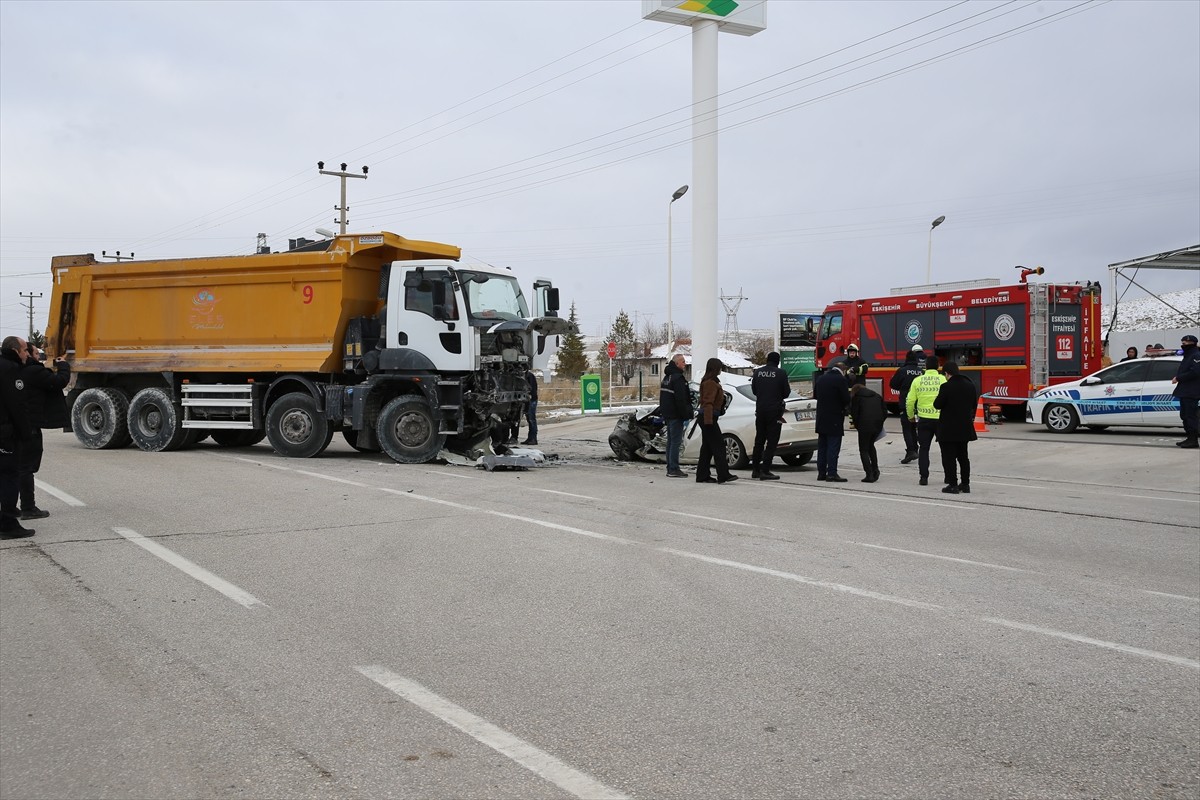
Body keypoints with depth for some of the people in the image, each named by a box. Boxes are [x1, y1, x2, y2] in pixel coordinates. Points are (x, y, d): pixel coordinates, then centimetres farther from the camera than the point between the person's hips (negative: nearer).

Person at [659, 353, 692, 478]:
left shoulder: (667, 377, 17)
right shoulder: (677, 378, -16)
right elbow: (681, 399, -20)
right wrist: (686, 415, -17)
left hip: (668, 414, 10)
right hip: (676, 415, -10)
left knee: (670, 441, 13)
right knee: (676, 441, -8)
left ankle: (670, 468, 16)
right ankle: (673, 469, -9)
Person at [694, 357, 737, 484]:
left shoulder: (707, 381, 18)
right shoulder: (711, 383, -14)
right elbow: (708, 402, -21)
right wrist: (709, 420, -25)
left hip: (706, 418, 10)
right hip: (709, 418, -10)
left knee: (707, 447, 11)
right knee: (718, 445, -10)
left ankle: (702, 475, 12)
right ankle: (723, 475, -13)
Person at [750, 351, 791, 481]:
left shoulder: (757, 372, 3)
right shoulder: (780, 373, -10)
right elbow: (786, 392, -5)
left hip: (760, 410, 5)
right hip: (774, 411, -5)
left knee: (759, 440, 16)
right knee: (772, 441, -2)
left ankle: (755, 470, 19)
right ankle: (765, 471, -8)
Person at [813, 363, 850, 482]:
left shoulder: (820, 378, 7)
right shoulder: (840, 379, -13)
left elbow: (815, 395, 17)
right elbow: (846, 399, -15)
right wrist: (845, 406, 6)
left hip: (821, 418, 7)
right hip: (834, 418, -7)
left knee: (822, 446, 11)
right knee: (833, 446, -5)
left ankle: (821, 472, 14)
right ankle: (832, 473, -8)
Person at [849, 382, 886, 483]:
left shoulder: (856, 397, 7)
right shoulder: (877, 396, 21)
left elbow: (854, 413, -1)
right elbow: (885, 412, 15)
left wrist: (857, 425, 12)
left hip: (865, 425, -5)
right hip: (878, 425, 5)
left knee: (864, 450, 5)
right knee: (870, 445, 26)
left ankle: (869, 475, -4)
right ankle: (875, 469, 16)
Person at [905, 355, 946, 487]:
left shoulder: (917, 381, -1)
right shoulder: (943, 379, -7)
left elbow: (910, 401, 1)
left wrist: (911, 416, 16)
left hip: (923, 419, 1)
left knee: (923, 449, 10)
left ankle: (924, 477, 6)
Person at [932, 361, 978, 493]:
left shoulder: (946, 387, -18)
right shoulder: (970, 385, 2)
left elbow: (937, 405, -14)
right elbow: (974, 404, 10)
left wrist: (936, 399, 7)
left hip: (948, 429, -6)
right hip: (965, 428, 6)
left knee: (949, 457, 1)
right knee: (963, 456, 16)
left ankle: (953, 485, 1)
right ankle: (965, 484, 20)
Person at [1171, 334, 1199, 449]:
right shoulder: (1187, 356, 22)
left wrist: (1179, 378, -17)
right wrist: (1177, 378, 7)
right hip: (1184, 392, 11)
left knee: (1191, 416, -10)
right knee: (1185, 415, 13)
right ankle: (1189, 438, 20)